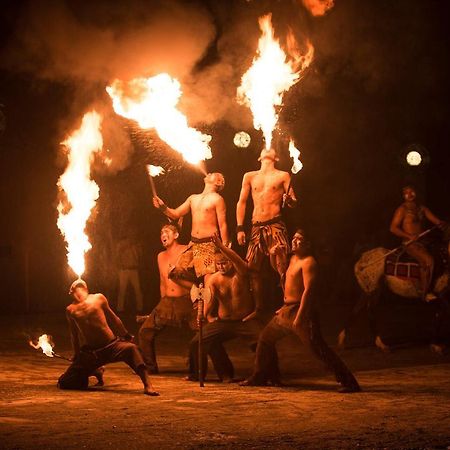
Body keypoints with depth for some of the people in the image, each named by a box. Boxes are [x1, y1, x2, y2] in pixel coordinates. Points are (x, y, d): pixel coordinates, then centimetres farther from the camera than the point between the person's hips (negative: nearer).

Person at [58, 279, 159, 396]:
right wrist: (77, 356, 25)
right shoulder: (70, 310, 9)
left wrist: (126, 336, 25)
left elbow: (113, 318, 19)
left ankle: (147, 386, -37)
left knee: (131, 348, -34)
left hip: (111, 346, -2)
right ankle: (94, 371, 22)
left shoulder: (98, 298, 7)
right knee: (63, 383, -5)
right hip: (88, 353, 2)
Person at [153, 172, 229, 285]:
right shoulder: (193, 198, 17)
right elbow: (175, 214, 17)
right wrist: (163, 207, -4)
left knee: (209, 278, -21)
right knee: (177, 273, -3)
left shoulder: (217, 199, -3)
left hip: (209, 245, -7)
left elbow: (223, 226, -7)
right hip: (193, 245, 7)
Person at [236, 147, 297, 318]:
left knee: (282, 268, -13)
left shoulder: (282, 176, 8)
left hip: (275, 225, -3)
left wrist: (289, 200, -20)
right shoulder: (250, 177, 15)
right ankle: (258, 308, 10)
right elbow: (241, 203, 14)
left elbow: (293, 202, 5)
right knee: (252, 268, 0)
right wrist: (240, 228, 6)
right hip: (256, 227, 3)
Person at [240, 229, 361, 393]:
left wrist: (299, 316, -26)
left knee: (317, 348, -16)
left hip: (301, 310, -10)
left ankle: (348, 382, -16)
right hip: (286, 310, 10)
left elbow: (308, 290, -23)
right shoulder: (293, 259, 16)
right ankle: (260, 377, 32)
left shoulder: (308, 262, -14)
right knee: (265, 337, 18)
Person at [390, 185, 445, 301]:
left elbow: (435, 220, 12)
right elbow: (393, 228, -7)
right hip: (410, 243, -6)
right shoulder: (402, 209, -1)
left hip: (422, 242, 6)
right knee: (428, 260, -27)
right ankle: (425, 293, -19)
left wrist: (440, 224, -13)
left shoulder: (422, 208, 16)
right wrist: (409, 236, -16)